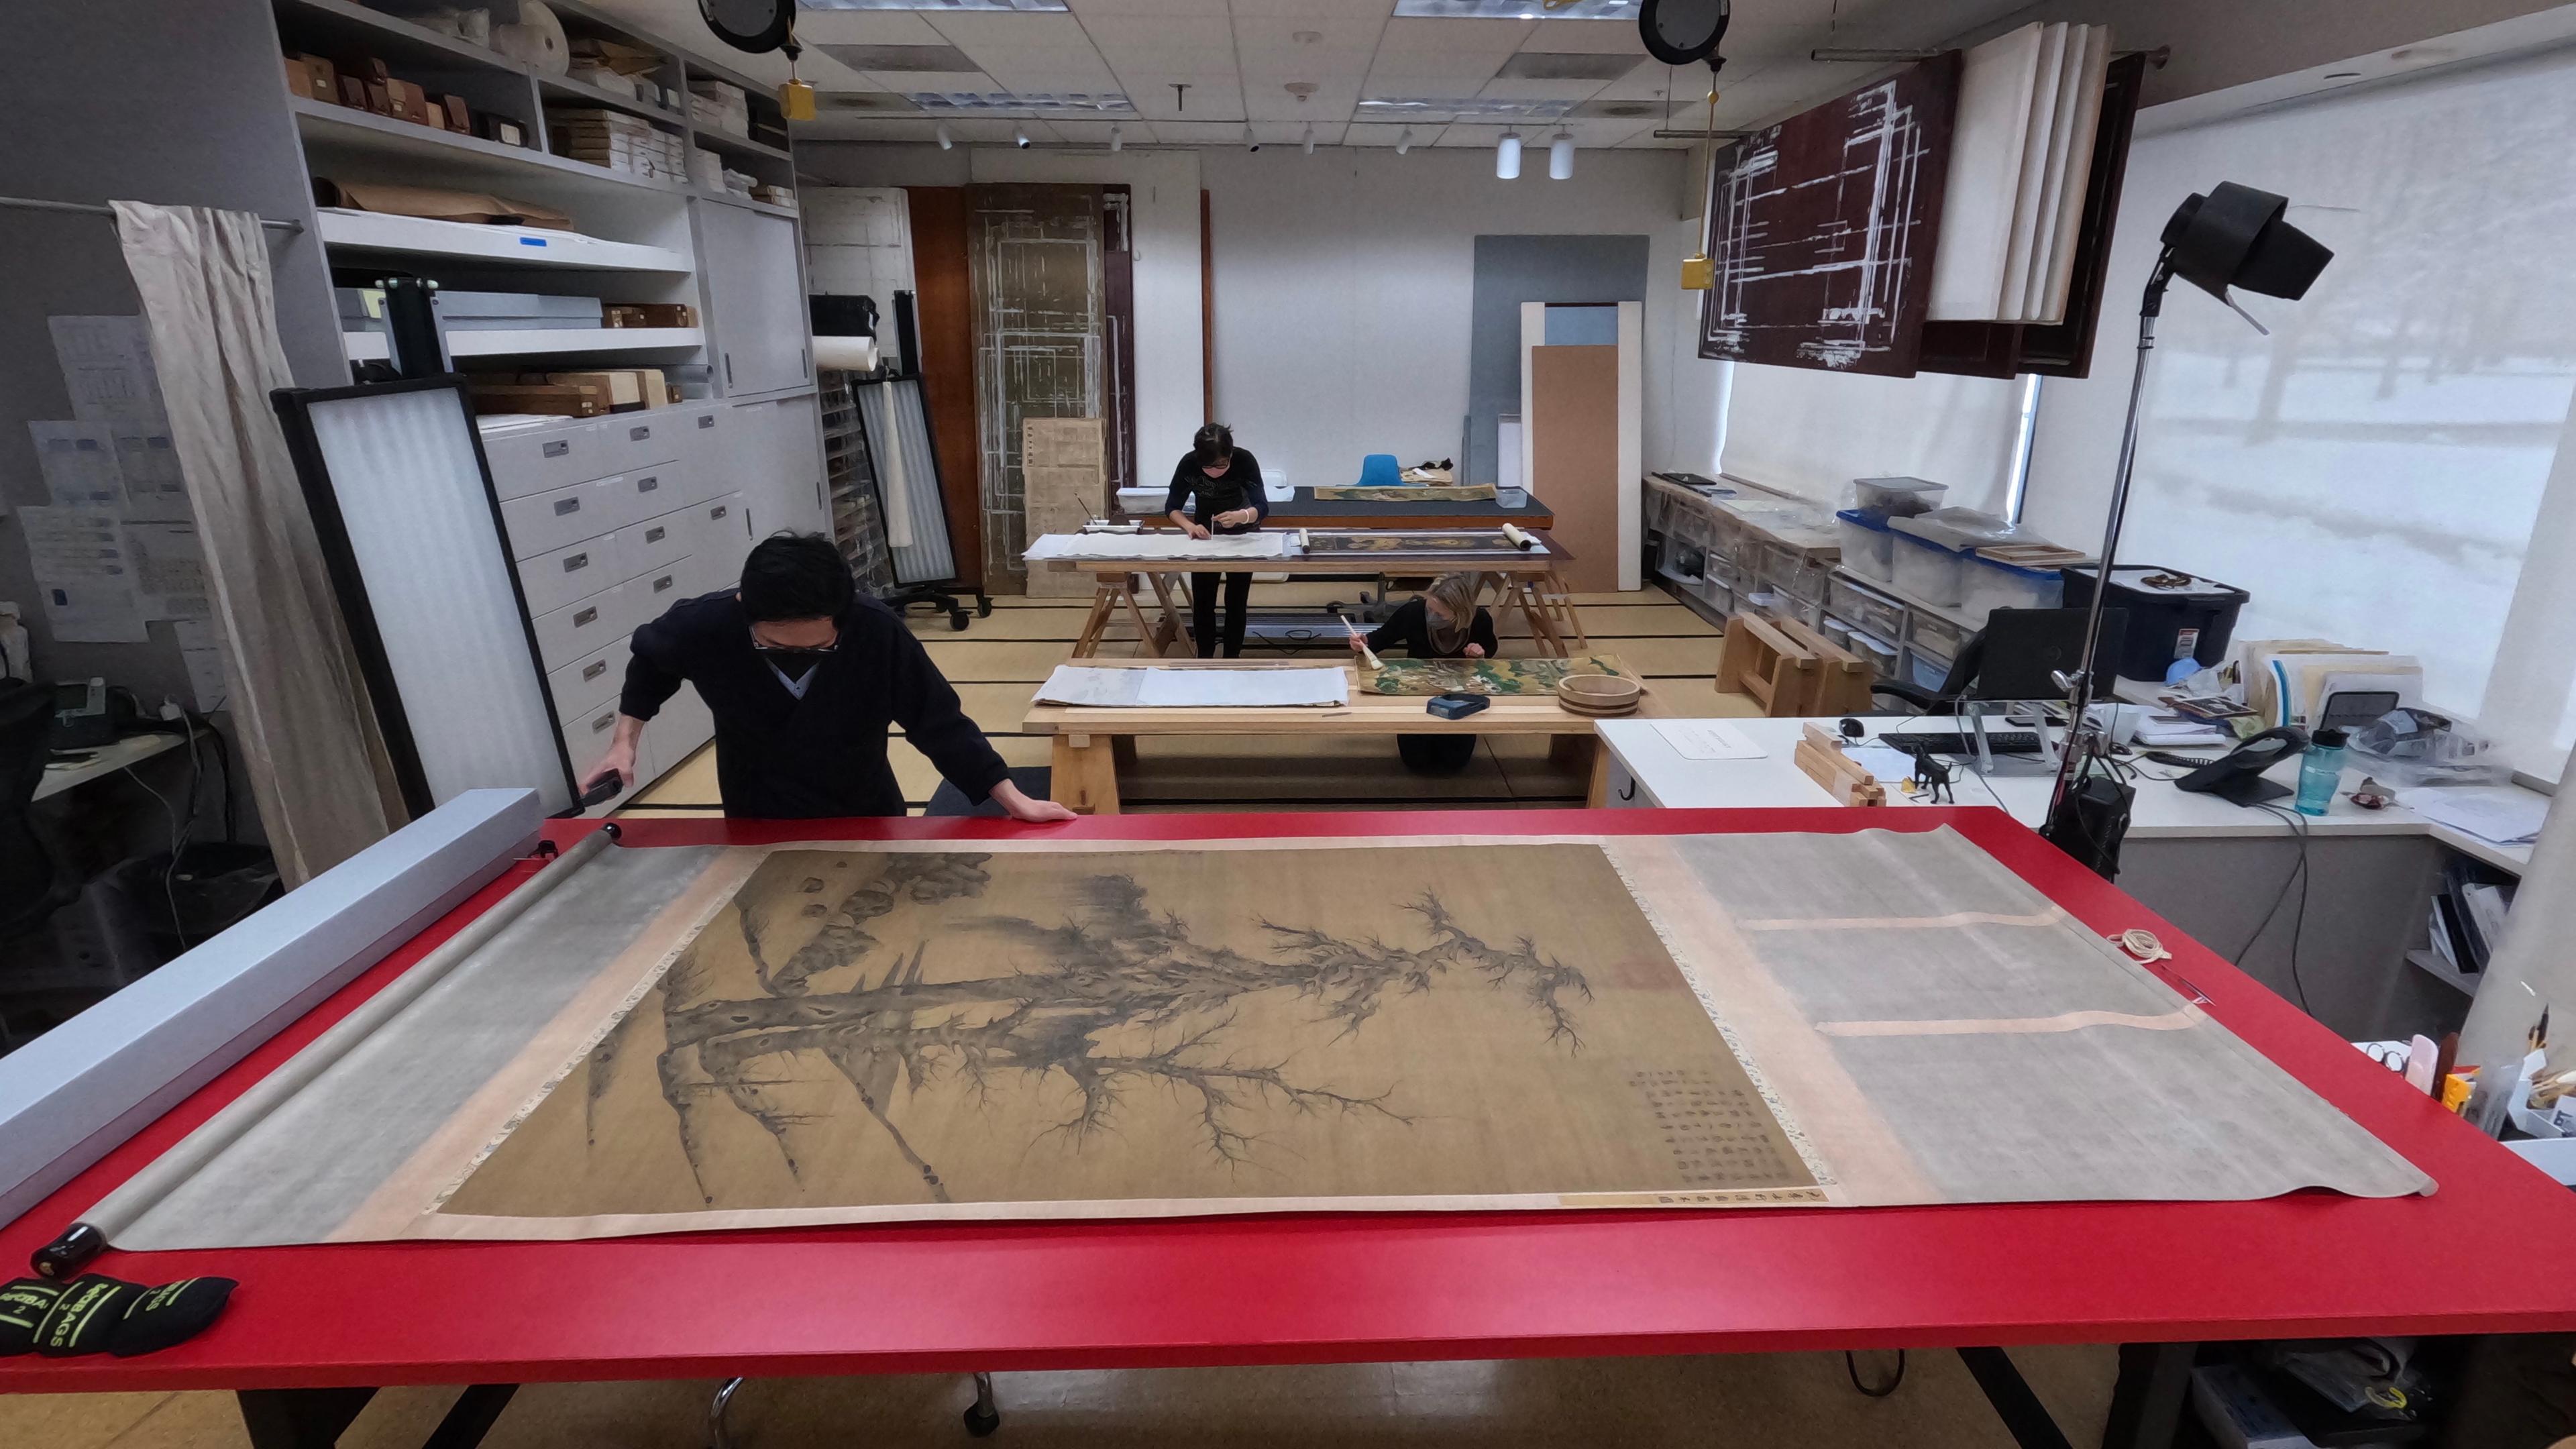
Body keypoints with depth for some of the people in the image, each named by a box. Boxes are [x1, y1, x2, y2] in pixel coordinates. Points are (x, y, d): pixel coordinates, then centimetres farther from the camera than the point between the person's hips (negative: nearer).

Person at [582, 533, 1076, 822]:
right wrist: (625, 740, -4)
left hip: (868, 824, 0)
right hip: (758, 829, 0)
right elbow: (649, 657, 0)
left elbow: (938, 722, -20)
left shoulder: (877, 632, -31)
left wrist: (1013, 799, -20)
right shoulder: (706, 626, -25)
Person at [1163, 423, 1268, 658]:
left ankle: (1233, 656, 17)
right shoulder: (1188, 463, -24)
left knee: (1236, 601, 3)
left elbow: (1262, 507, -34)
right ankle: (1205, 656, 17)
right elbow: (1172, 506, -17)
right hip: (1205, 533, 1)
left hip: (1241, 533, -1)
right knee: (1202, 601, 1)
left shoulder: (1245, 460, -29)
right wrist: (1189, 526, -37)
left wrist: (1241, 516, -55)